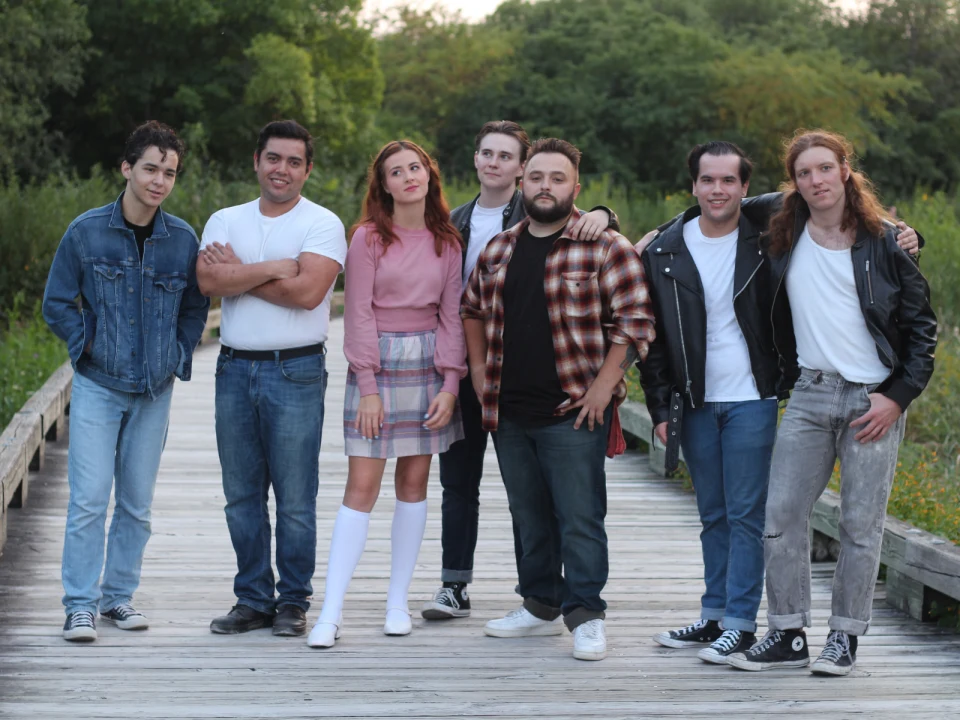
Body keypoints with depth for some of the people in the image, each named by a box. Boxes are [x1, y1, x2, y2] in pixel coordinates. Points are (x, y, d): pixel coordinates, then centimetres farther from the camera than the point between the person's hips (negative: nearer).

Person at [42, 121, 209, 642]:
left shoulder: (183, 239, 1)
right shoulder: (86, 232, -6)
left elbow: (195, 308, 14)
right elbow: (57, 303, 3)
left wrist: (178, 357, 4)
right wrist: (88, 347, -5)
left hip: (154, 389, 3)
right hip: (97, 386, -3)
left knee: (137, 502, 8)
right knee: (89, 499, -8)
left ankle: (119, 595, 20)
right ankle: (81, 605, -1)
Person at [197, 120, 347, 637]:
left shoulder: (322, 224, -1)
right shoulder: (225, 221, 11)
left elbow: (308, 290, -16)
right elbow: (208, 280, -6)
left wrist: (238, 273, -7)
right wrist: (273, 269, -12)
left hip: (295, 371, -4)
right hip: (235, 368, 4)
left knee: (295, 498, -1)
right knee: (242, 496, 8)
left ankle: (293, 601, 9)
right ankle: (253, 599, 18)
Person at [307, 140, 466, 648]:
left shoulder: (446, 242, 7)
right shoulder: (369, 237, -3)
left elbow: (451, 316, 7)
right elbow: (359, 314, -6)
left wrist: (449, 384, -2)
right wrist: (368, 388, -11)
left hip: (429, 364, 3)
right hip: (378, 363, -3)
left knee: (414, 481, 6)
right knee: (362, 486, -7)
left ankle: (398, 603, 14)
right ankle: (331, 613, -6)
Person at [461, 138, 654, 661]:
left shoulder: (605, 247, -6)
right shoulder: (498, 249, 12)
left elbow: (634, 321, -9)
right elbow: (472, 309, 25)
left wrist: (603, 385, -14)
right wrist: (478, 367, 14)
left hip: (574, 411, -6)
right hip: (508, 412, 6)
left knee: (579, 517, -5)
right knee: (530, 516, 15)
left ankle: (585, 616, 3)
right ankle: (540, 607, 26)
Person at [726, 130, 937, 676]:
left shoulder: (883, 242, -2)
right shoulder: (783, 237, 6)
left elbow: (922, 326, 2)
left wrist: (899, 396, -6)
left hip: (874, 400, -3)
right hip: (810, 395, 3)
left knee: (861, 524, 0)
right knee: (782, 515, -1)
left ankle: (845, 637, 11)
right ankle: (788, 636, 8)